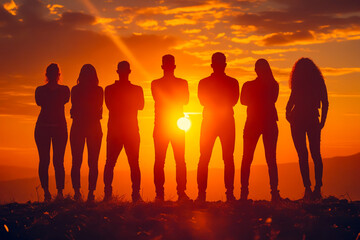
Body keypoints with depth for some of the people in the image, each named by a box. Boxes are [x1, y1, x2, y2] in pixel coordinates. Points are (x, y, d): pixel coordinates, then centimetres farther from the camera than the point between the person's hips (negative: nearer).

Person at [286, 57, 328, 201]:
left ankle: (307, 188, -10)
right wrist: (322, 121, 13)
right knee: (316, 154, 8)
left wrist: (288, 114, 6)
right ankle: (318, 188, 0)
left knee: (302, 155, -2)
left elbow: (291, 102, -10)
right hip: (313, 121, 3)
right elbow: (325, 104, 7)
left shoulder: (298, 83, -5)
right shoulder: (319, 83, 8)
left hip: (298, 120, -3)